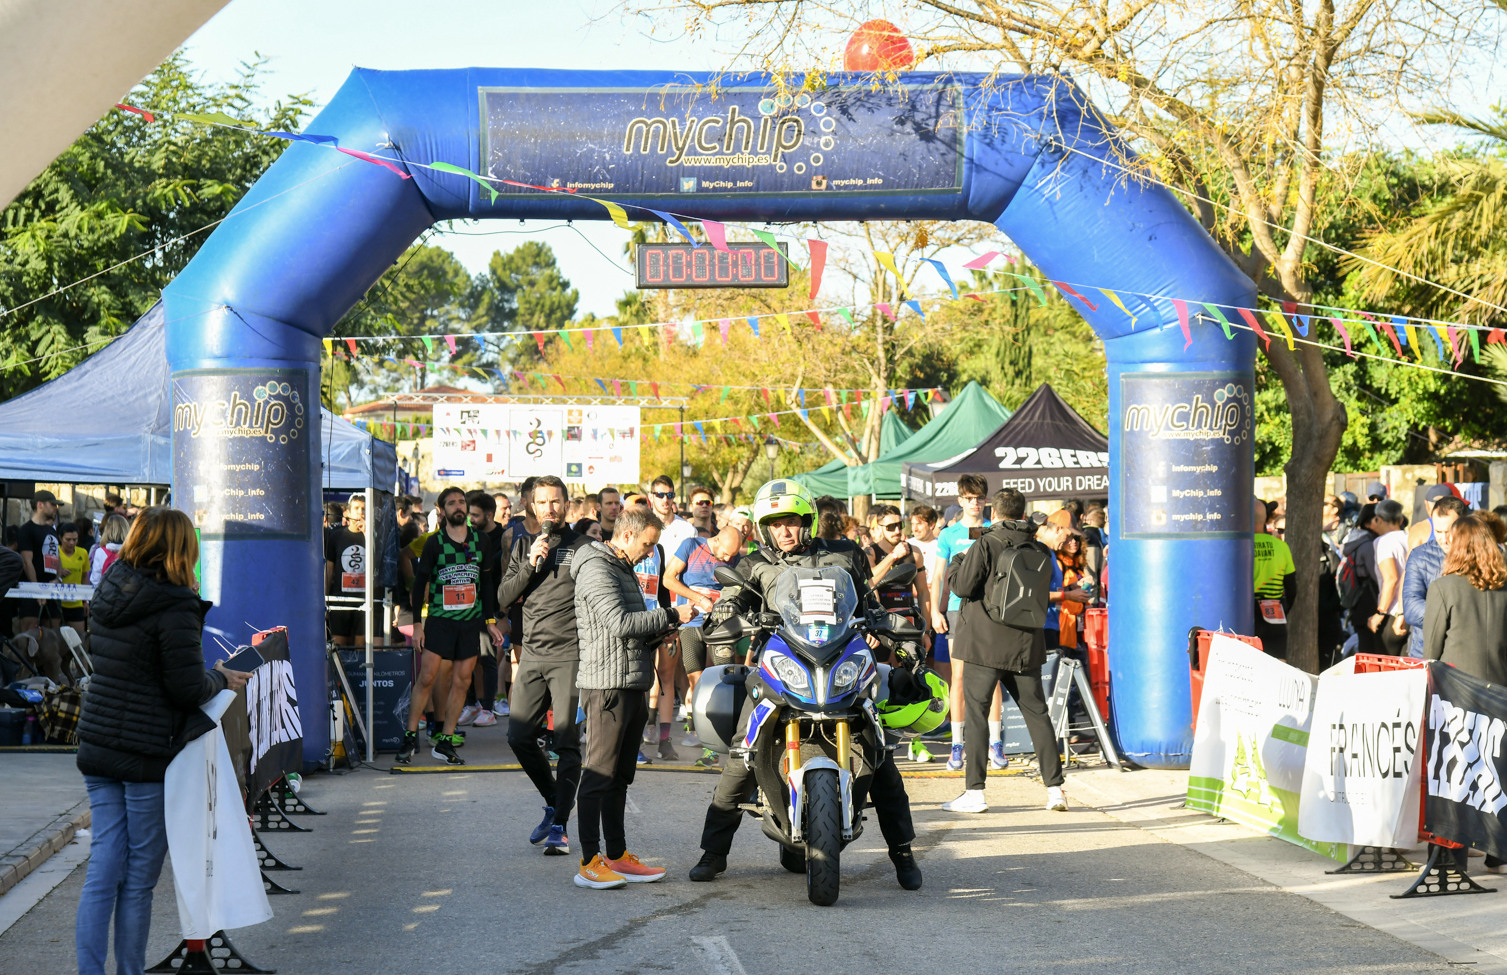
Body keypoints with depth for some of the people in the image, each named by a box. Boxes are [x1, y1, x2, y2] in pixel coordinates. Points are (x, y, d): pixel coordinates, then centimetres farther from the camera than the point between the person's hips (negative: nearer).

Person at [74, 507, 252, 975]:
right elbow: (189, 689, -17)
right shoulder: (174, 608, -16)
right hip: (148, 757, -6)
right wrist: (222, 680, 4)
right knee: (139, 878, 5)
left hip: (97, 745, 6)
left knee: (103, 869, 8)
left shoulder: (109, 593, 6)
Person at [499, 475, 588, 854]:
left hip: (570, 656, -5)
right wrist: (530, 565, -7)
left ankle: (559, 826, -4)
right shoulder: (523, 547, 15)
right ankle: (552, 803, 23)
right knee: (519, 737, 2)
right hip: (532, 655, 5)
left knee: (567, 742, -6)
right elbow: (503, 597, 8)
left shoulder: (582, 547, 2)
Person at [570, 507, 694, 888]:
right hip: (608, 684, -10)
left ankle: (618, 856, 16)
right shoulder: (595, 568, -11)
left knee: (620, 776, 12)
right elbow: (619, 623, -22)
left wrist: (658, 634, 7)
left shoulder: (624, 569, 22)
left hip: (633, 685, 10)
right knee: (599, 774, -9)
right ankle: (590, 862, -8)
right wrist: (671, 615, -17)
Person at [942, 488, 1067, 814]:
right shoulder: (1040, 550, 5)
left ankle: (975, 792, -2)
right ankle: (1054, 788, 9)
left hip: (985, 643, -4)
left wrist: (958, 562, 6)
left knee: (975, 712, 1)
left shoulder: (986, 545, -10)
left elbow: (962, 586, -13)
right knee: (1037, 713, 11)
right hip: (1026, 645, 4)